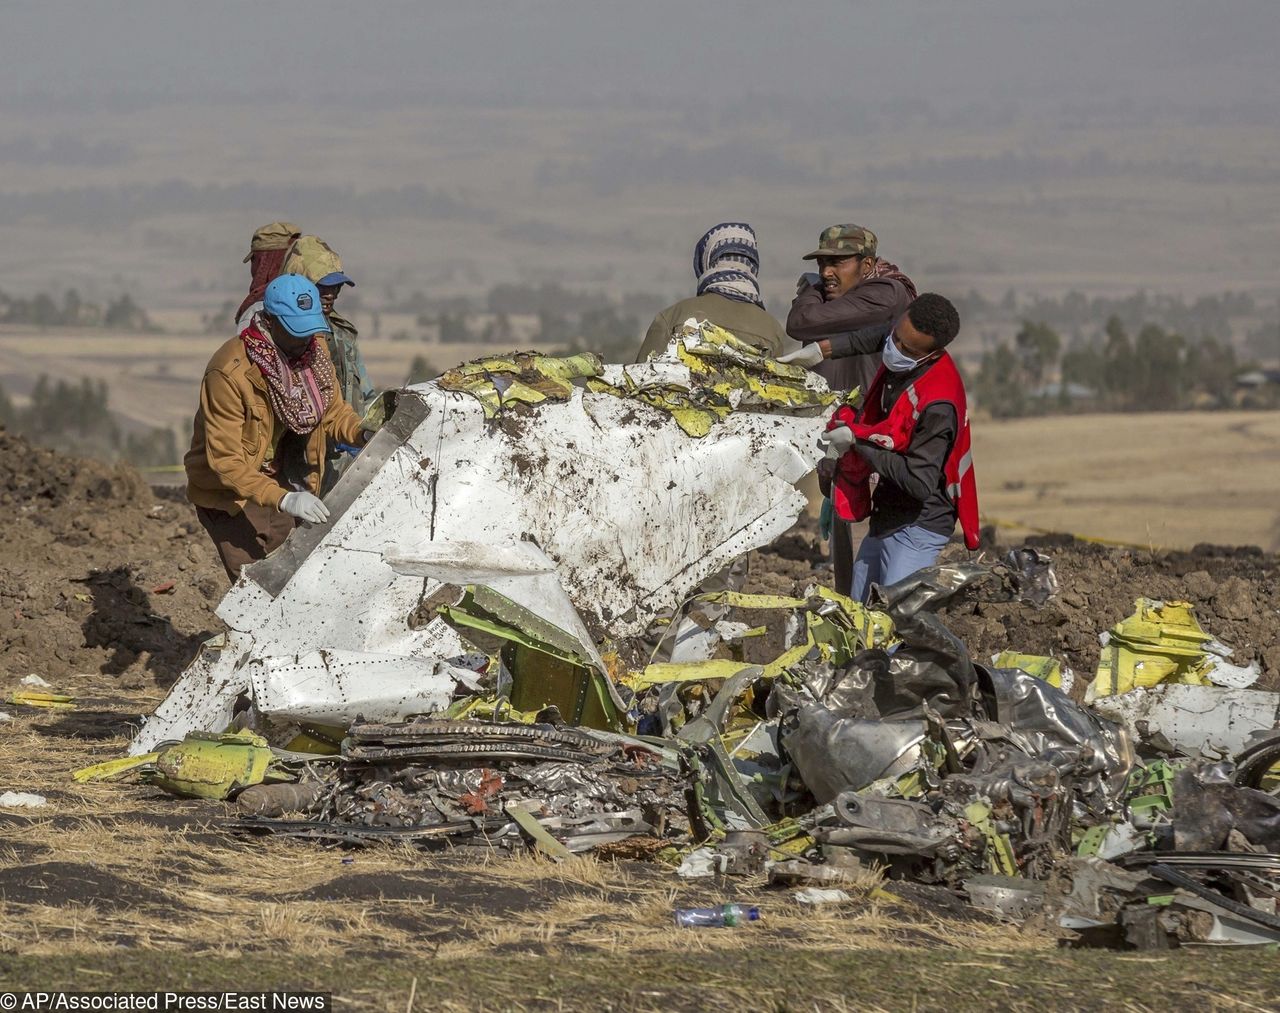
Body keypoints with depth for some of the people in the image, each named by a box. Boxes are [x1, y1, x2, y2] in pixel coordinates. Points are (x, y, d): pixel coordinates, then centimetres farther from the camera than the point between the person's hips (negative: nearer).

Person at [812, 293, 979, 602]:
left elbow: (921, 483, -31)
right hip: (886, 518, 10)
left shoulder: (938, 405, -29)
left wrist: (858, 440, -24)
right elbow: (879, 335, 23)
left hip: (918, 527, -10)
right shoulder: (896, 363, -3)